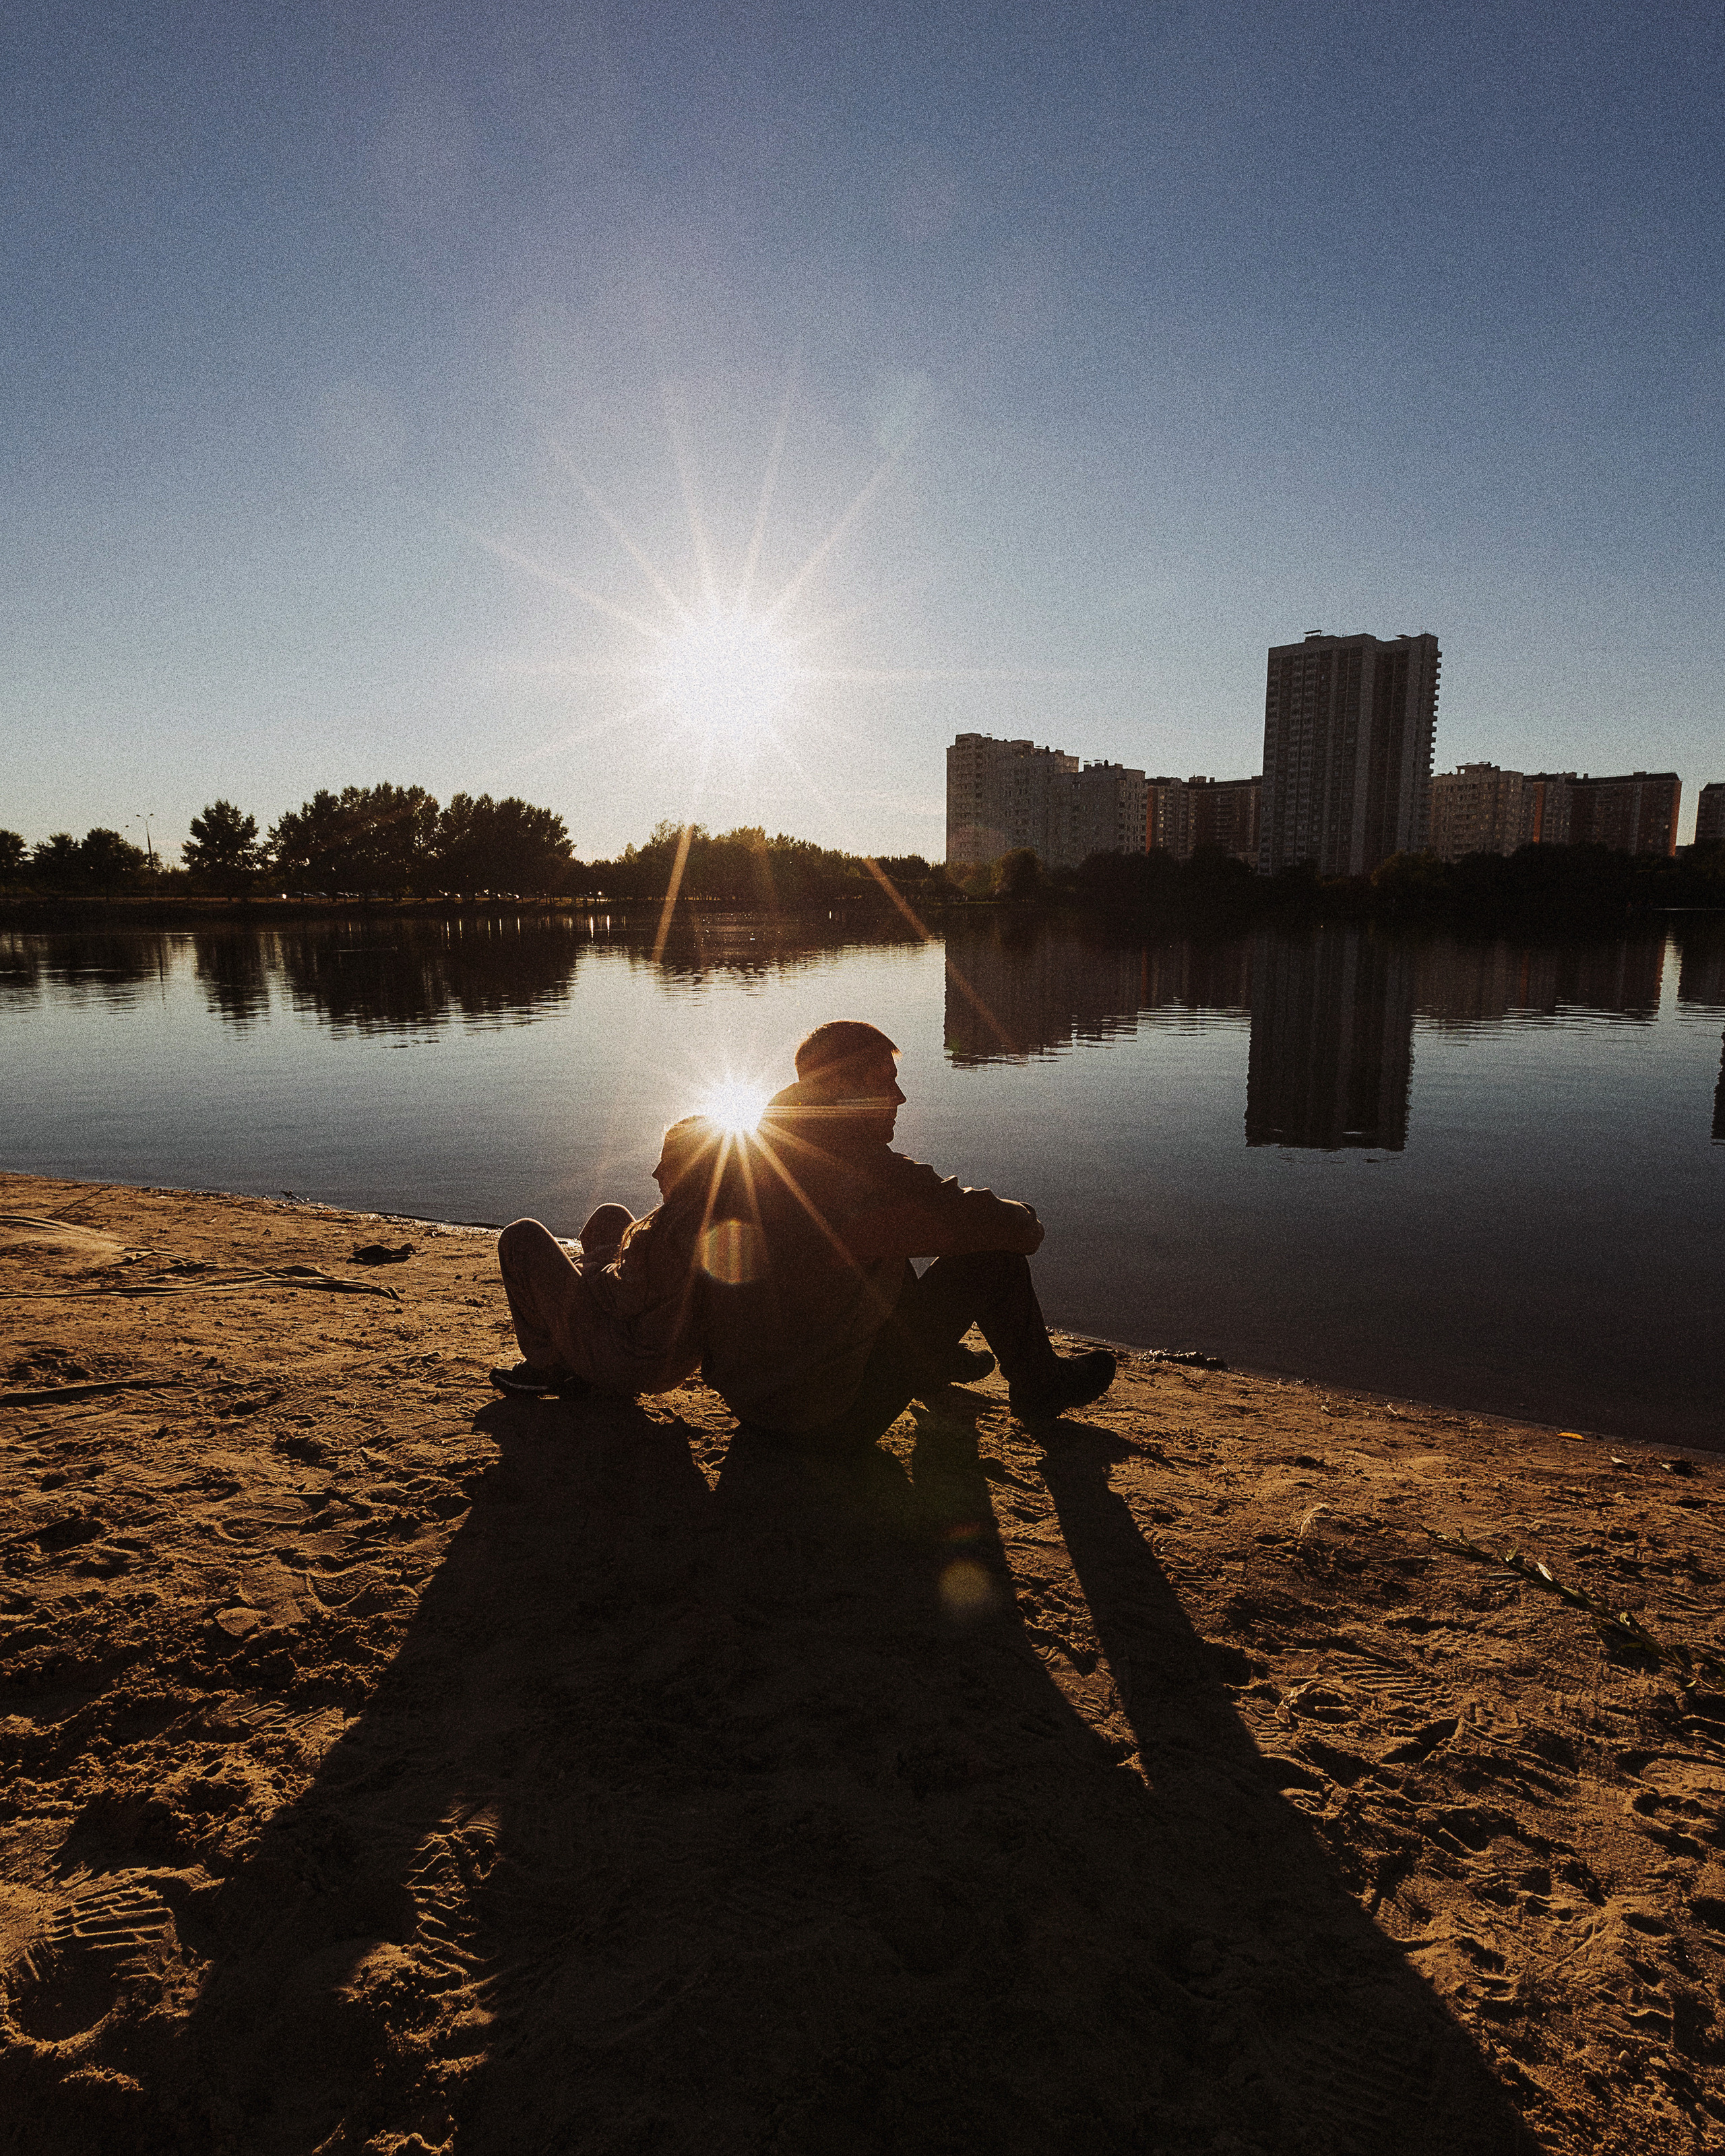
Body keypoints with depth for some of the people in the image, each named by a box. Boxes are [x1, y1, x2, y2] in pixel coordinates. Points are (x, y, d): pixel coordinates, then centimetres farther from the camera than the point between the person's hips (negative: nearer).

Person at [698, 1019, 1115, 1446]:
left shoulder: (743, 1156, 0)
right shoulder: (867, 1170, -22)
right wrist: (1027, 1223, 9)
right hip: (830, 1418, -8)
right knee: (995, 1255, -2)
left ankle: (937, 1362, 44)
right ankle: (1042, 1389, 23)